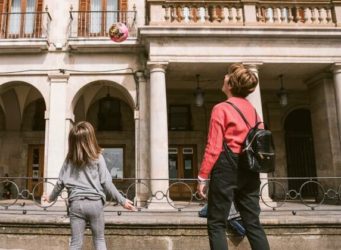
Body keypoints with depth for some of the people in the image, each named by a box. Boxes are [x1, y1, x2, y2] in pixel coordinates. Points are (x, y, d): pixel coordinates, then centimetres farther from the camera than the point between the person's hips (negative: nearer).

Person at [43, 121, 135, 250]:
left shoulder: (69, 160, 5)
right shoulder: (98, 158, -4)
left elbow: (60, 183, 9)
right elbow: (106, 182, -6)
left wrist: (51, 197, 28)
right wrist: (122, 200, 0)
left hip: (76, 204, 2)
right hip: (95, 202, -2)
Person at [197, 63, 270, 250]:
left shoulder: (221, 108, -7)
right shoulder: (252, 109, 13)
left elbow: (214, 147, -12)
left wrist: (202, 176, -8)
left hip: (227, 167, -6)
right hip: (249, 169, 7)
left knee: (216, 224, 2)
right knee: (253, 223, 11)